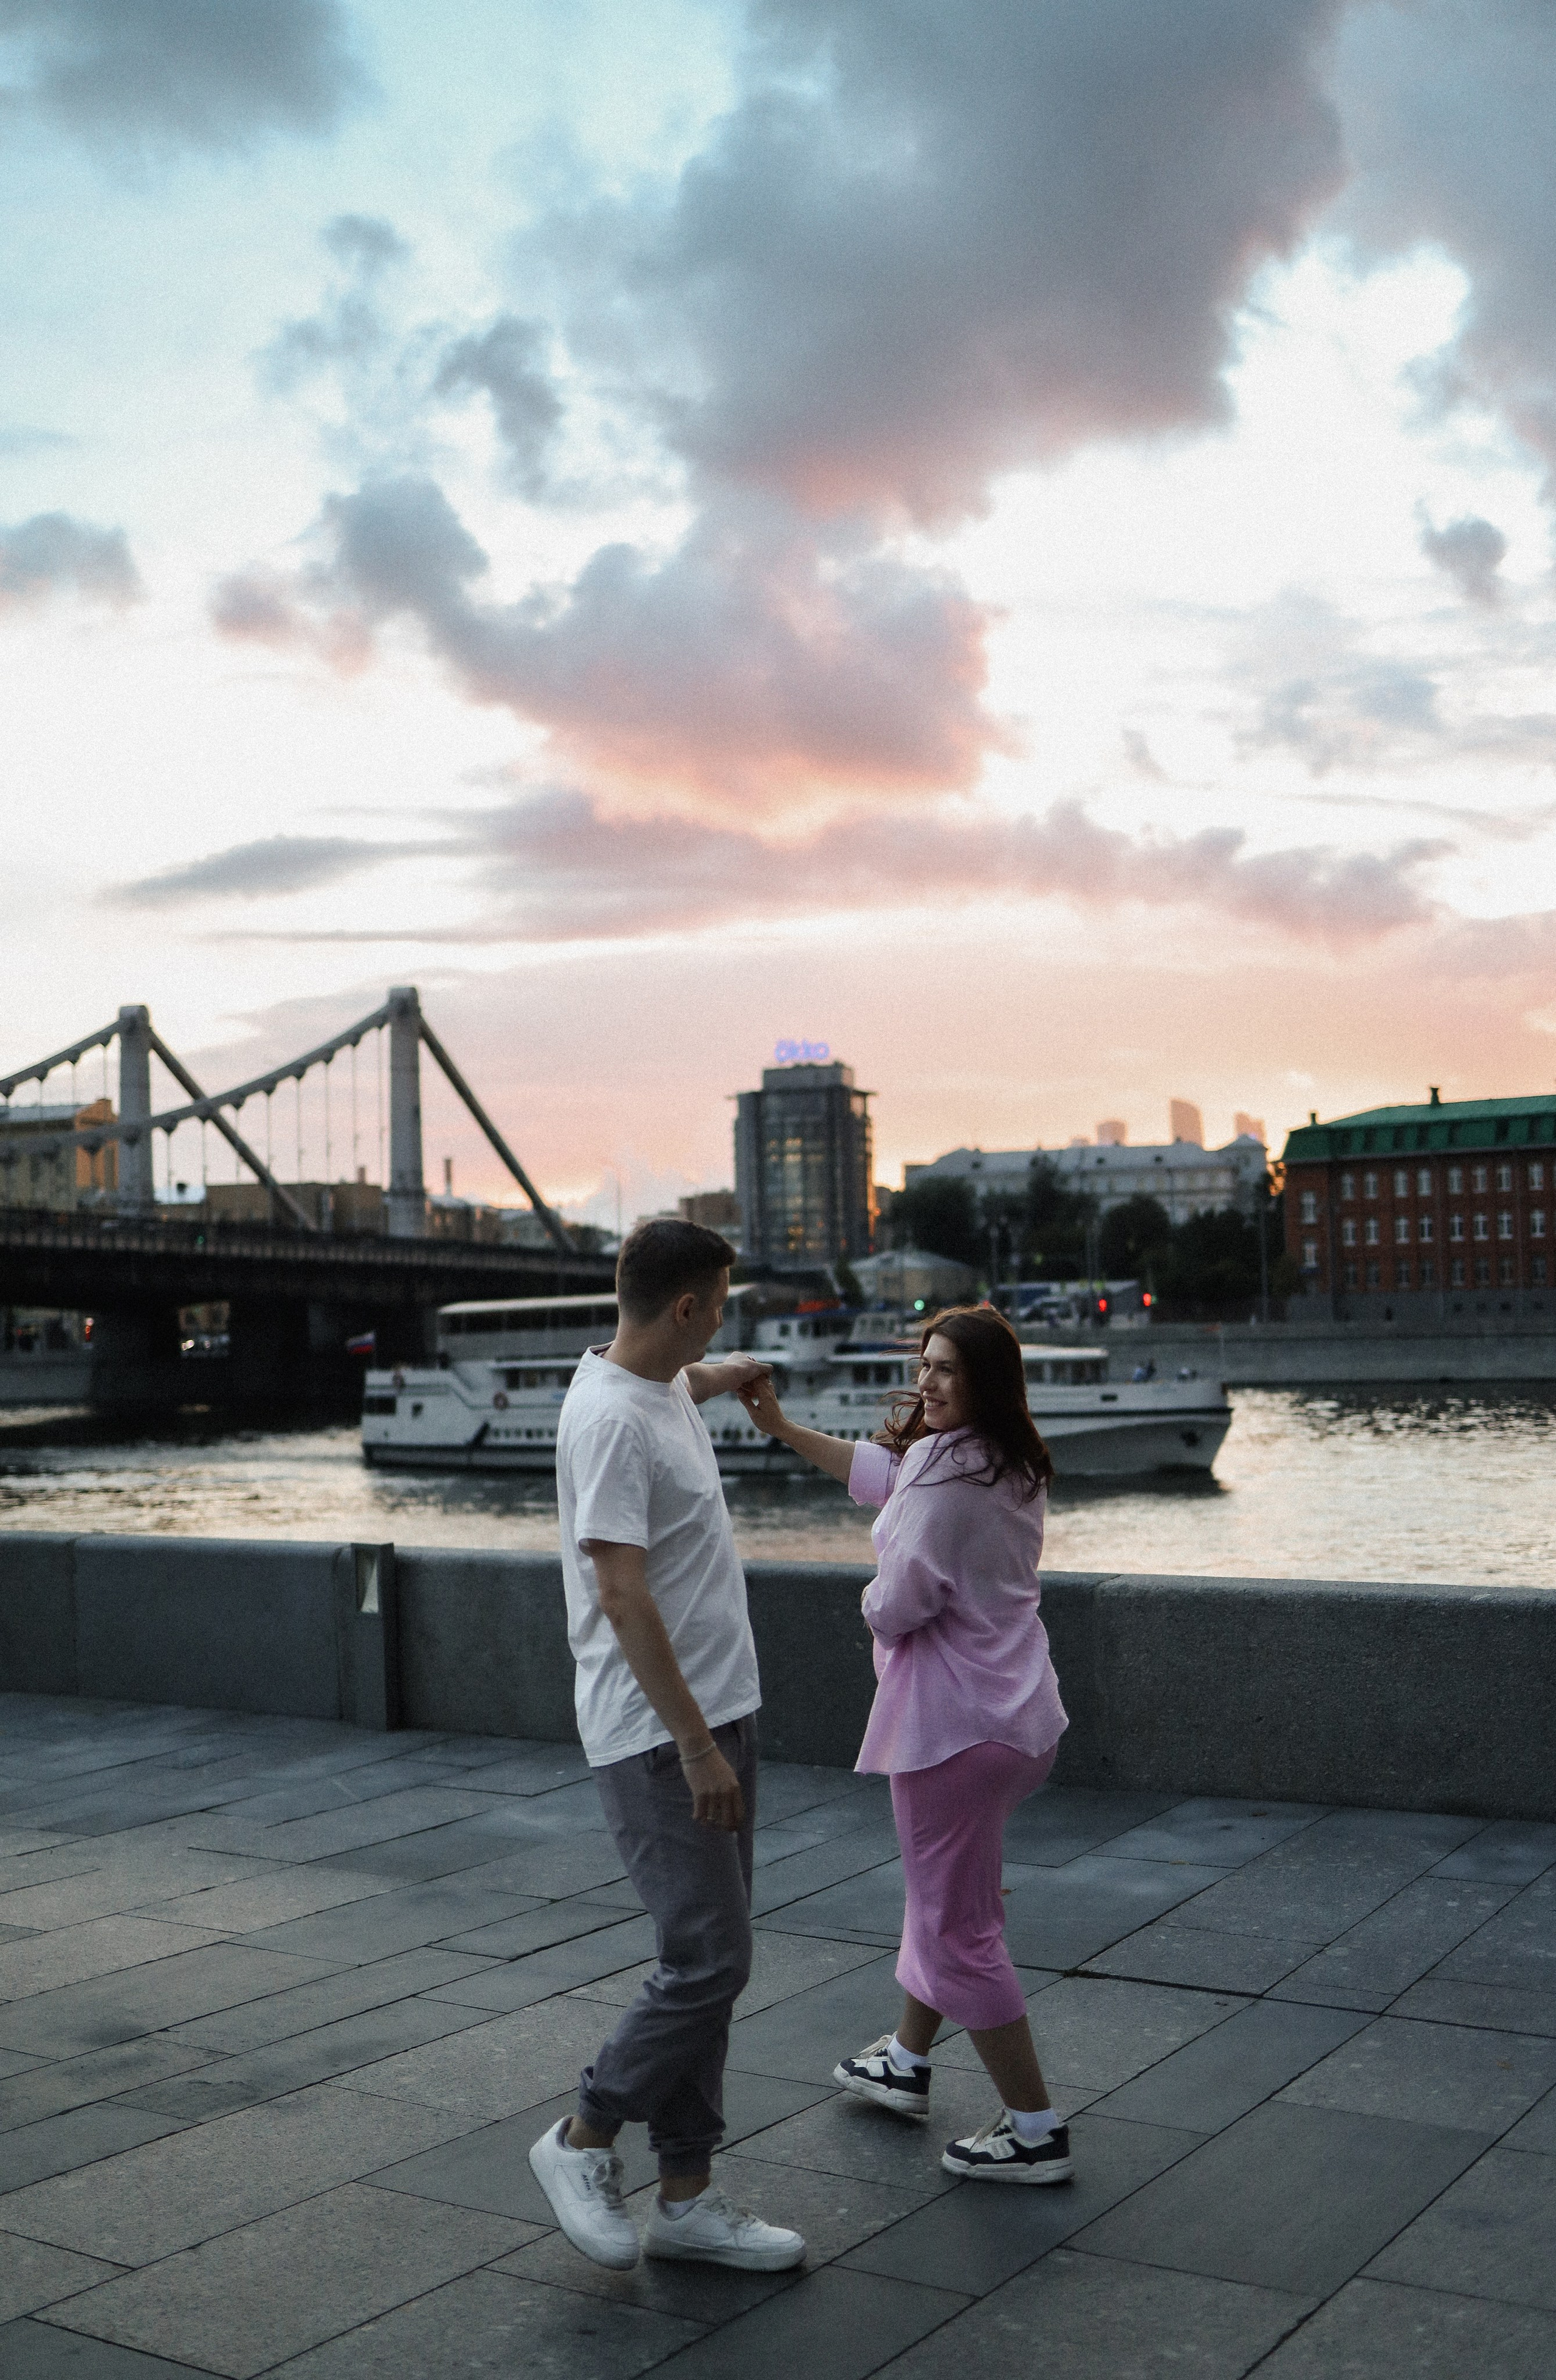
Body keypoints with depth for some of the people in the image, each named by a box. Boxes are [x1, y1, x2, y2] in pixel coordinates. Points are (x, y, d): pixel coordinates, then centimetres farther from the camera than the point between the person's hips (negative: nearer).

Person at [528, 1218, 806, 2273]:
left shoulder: (663, 1384, 9)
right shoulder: (610, 1420, -20)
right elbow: (622, 1596, -24)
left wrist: (732, 1375, 58)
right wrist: (696, 1746, -24)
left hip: (719, 1712, 10)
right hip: (660, 1736, -10)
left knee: (711, 1959, 11)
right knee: (708, 1962, -9)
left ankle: (687, 2196, 19)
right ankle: (584, 2139, 12)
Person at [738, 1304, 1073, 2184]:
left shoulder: (950, 1475, -22)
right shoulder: (1010, 1464, 9)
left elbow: (899, 1605, -20)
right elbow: (885, 1471, 24)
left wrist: (874, 1608, 4)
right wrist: (785, 1429, 28)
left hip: (959, 1722, -10)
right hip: (1012, 1708, 10)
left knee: (959, 1924, 0)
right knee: (946, 1894, 25)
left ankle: (1036, 2131, 8)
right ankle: (907, 2062, 43)